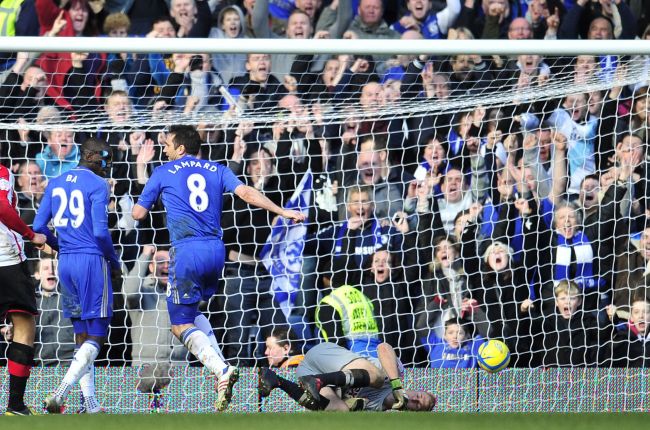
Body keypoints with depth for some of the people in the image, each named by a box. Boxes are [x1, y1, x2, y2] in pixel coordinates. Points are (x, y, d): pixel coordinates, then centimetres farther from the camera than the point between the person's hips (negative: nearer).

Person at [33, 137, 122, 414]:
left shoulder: (56, 184, 12)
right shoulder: (97, 185, -8)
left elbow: (38, 227, 10)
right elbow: (100, 232, -15)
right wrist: (114, 263, 0)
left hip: (65, 264, 7)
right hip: (92, 261, -7)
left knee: (82, 336, 14)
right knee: (96, 337, -4)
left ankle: (90, 405, 12)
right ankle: (59, 395, -19)